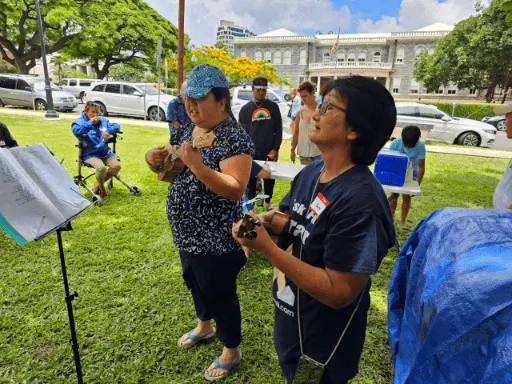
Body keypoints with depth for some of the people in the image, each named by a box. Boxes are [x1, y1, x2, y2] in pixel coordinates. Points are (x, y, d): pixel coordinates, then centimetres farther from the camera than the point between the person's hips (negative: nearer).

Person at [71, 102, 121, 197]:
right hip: (90, 154, -5)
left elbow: (116, 126, 8)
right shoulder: (79, 121, 4)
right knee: (101, 167, -33)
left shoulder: (103, 121, 18)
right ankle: (101, 188, 0)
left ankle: (98, 183, 7)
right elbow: (76, 131, -17)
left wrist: (108, 131, -13)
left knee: (117, 166, -19)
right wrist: (90, 123, -12)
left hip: (105, 152, 5)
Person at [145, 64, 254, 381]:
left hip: (217, 239, -8)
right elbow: (167, 168, 13)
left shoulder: (234, 138, -20)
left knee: (220, 293, 10)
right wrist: (153, 158, -9)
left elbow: (236, 190, -27)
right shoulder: (185, 130, 5)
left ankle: (232, 350, 35)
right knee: (195, 283, 27)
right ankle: (204, 327, 55)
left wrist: (198, 166, -36)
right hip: (187, 233, 9)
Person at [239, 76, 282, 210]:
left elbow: (278, 129, 3)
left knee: (270, 178, 12)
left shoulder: (273, 107, 4)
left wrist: (275, 149, -5)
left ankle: (268, 202, 32)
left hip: (269, 152, 1)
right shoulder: (245, 109, 3)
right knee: (251, 179, 5)